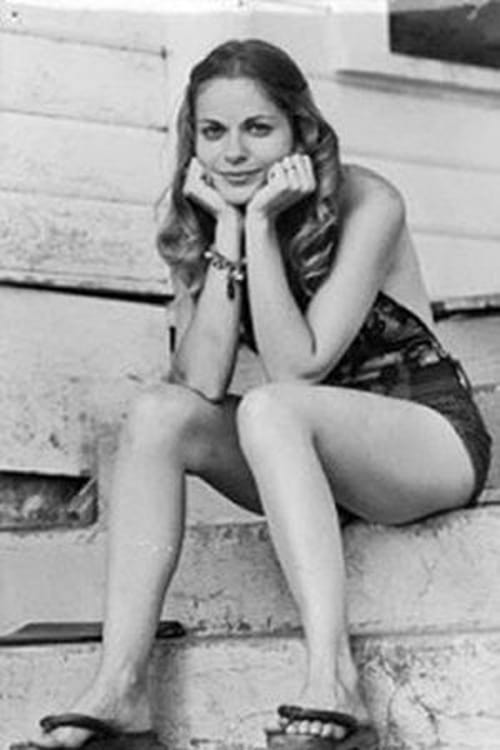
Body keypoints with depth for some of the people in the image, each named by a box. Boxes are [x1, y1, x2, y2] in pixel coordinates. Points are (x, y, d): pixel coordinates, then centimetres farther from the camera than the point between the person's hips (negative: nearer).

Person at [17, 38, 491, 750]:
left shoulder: (365, 204, -14)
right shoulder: (198, 229, 0)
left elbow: (297, 368, -22)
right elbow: (201, 384, -14)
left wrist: (262, 223, -23)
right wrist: (228, 230, -18)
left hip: (431, 434, -5)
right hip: (315, 459, 5)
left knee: (269, 409, -34)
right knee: (157, 411, -21)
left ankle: (333, 688, -44)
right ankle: (119, 688, -29)